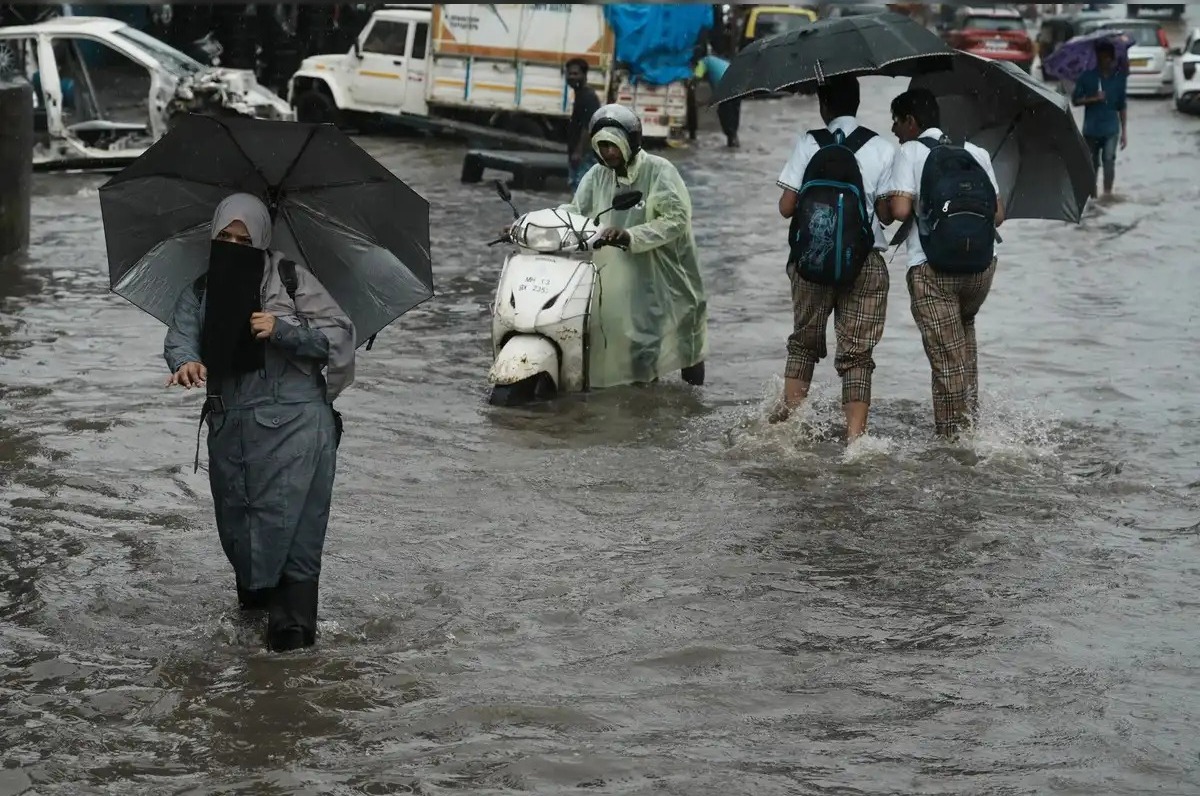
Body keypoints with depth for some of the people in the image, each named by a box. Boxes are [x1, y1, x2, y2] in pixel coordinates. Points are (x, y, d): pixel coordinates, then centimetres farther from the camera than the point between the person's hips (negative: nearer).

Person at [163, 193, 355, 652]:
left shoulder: (292, 280, -1)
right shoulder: (200, 292, 10)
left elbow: (338, 333, -5)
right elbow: (180, 337, -5)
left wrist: (282, 330, -18)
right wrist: (187, 362, -28)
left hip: (293, 421, -4)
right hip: (229, 423, 5)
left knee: (290, 517, -9)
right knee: (235, 513, 11)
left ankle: (295, 617, -6)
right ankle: (254, 588, 34)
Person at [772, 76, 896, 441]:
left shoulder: (808, 144, -2)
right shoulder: (882, 149, -1)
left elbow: (786, 207, -5)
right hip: (866, 261, 0)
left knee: (805, 339, 19)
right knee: (857, 350, 4)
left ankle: (789, 412, 10)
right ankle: (855, 434, -3)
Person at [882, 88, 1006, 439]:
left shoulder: (910, 152, -1)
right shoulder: (975, 153, 14)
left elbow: (899, 210, -14)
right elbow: (998, 215, 11)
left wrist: (884, 213, 8)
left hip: (933, 269, -5)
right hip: (982, 265, 5)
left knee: (947, 357, 1)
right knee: (964, 332, 29)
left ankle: (953, 433, 5)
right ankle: (970, 414, 23)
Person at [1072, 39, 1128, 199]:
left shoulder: (1119, 77, 2)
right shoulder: (1087, 77, -3)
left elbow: (1121, 106, 9)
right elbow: (1075, 100, -1)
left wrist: (1124, 131, 9)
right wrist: (1093, 98, -18)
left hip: (1111, 128, 0)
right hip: (1091, 128, 0)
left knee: (1109, 159, -15)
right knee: (1092, 163, 8)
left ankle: (1108, 193, -14)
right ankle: (1092, 195, 21)